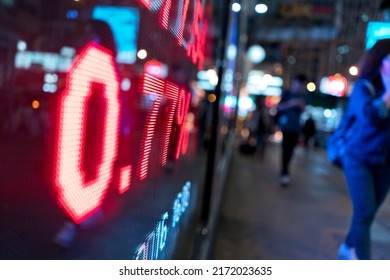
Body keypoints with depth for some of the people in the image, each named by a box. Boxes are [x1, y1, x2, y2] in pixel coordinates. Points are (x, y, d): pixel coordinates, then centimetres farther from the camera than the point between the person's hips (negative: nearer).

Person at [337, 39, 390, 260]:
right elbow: (370, 115, -27)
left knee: (368, 213, 14)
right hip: (359, 159, -5)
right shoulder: (365, 87, -10)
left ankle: (348, 249, 35)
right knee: (365, 213, -6)